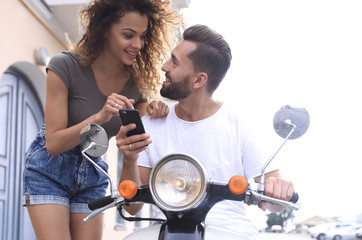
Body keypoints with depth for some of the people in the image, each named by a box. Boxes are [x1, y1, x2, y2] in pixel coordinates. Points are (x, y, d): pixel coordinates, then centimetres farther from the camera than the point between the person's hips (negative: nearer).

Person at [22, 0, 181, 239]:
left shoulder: (139, 82, -8)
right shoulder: (65, 66, -20)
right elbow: (53, 143, -21)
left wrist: (152, 117, -23)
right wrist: (100, 117, -36)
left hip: (93, 176, 4)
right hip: (50, 171, -4)